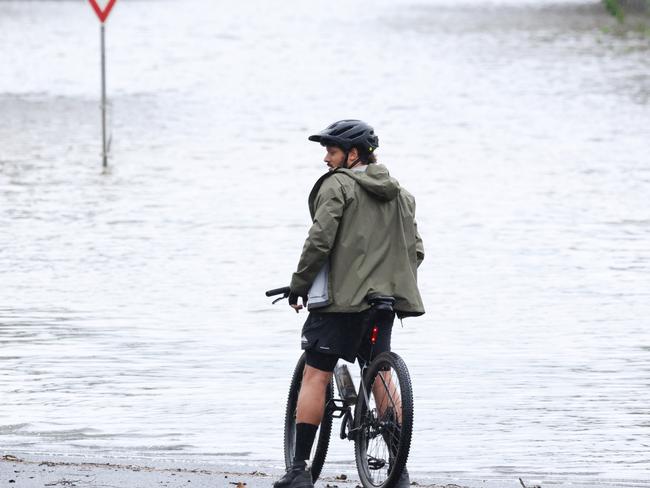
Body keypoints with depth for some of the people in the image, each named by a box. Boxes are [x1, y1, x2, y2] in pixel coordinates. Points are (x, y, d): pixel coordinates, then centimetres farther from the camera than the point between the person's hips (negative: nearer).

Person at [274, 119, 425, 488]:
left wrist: (298, 286, -4)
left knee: (316, 376, -3)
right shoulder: (401, 194, 16)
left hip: (341, 296, -6)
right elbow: (416, 250, 14)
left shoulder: (338, 185, -5)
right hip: (385, 299, 6)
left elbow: (320, 240, -14)